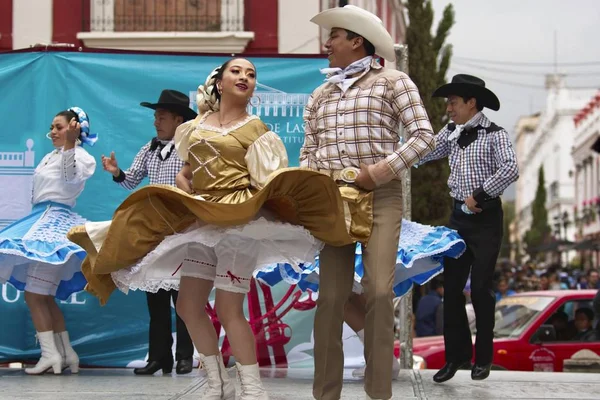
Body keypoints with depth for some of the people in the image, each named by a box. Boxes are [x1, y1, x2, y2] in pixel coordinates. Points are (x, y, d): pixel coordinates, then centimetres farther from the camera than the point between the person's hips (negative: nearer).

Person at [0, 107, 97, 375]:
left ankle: (50, 354, -15)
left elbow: (70, 177, -29)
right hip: (42, 221, 10)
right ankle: (66, 353, 12)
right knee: (45, 297, 9)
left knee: (35, 294, -14)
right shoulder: (50, 156, 20)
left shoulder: (80, 156, -6)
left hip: (55, 223, -10)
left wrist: (69, 144, -40)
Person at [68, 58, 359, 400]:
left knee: (229, 309, -9)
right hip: (199, 220, 6)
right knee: (188, 305, 6)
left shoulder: (256, 129, 1)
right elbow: (186, 174, 21)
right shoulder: (197, 126, 14)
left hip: (238, 221, -6)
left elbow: (265, 186, -7)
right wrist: (188, 197, 2)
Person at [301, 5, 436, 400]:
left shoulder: (392, 81, 3)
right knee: (331, 295, -2)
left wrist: (380, 171, -12)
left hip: (381, 196, -4)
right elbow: (308, 153, 19)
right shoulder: (320, 95, 18)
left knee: (379, 291, -13)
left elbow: (425, 136, -5)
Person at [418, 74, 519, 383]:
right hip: (459, 217, 6)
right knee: (452, 287, 5)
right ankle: (457, 354, 15)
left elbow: (510, 170, -22)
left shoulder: (494, 135, -10)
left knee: (480, 288, -2)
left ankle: (483, 357, 12)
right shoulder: (451, 133, 9)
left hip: (485, 219, -6)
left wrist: (480, 195, -19)